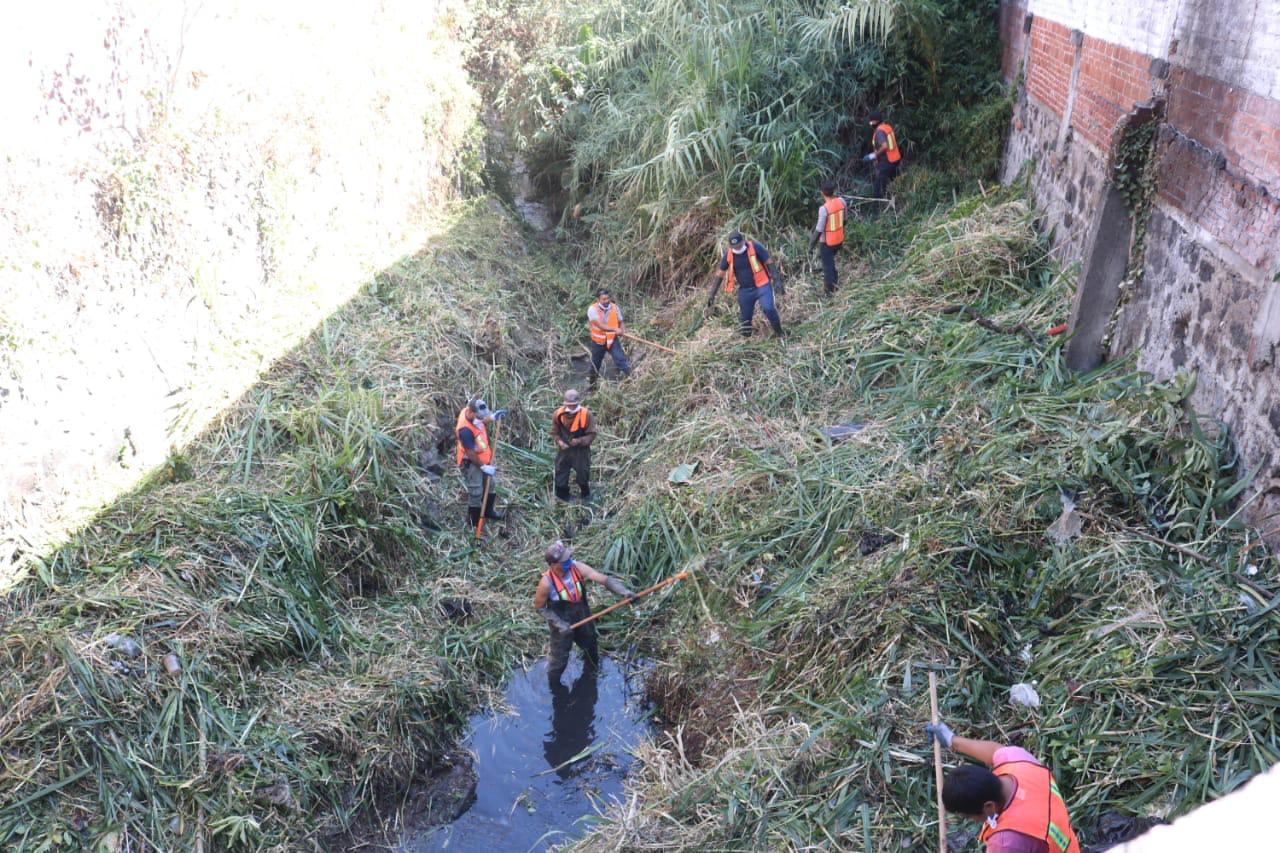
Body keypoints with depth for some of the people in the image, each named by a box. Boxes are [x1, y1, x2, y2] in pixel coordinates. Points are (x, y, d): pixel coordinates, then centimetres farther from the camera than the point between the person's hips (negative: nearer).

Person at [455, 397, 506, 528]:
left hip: (483, 458, 9)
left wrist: (492, 418, -3)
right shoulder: (465, 430, -36)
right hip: (471, 463, -9)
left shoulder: (471, 411, -12)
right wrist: (483, 467, -19)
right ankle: (474, 520, 23)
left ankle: (488, 511, 45)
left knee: (490, 485, 23)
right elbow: (471, 453, -27)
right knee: (476, 492, 4)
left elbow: (481, 423, 13)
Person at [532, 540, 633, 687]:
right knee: (559, 659, 14)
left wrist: (623, 591, -45)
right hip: (562, 624, -4)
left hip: (583, 618, 4)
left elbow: (604, 579, -30)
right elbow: (539, 607, -16)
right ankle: (554, 685, 45)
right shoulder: (547, 583, -31)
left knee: (591, 649, 27)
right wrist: (560, 624, -22)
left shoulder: (577, 568, -25)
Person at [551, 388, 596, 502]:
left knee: (583, 473, 14)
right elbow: (554, 432, 0)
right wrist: (559, 442, -18)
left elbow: (592, 434, -14)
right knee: (561, 472, 10)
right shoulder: (558, 415, -13)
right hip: (564, 449, 2)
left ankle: (586, 496, 40)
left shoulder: (586, 415, -21)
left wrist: (580, 441, -29)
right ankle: (562, 497, 31)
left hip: (581, 450, -2)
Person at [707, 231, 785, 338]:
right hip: (745, 290, 4)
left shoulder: (755, 247, -12)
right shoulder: (728, 255, -3)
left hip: (762, 286, -4)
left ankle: (779, 333, -5)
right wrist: (712, 294, 3)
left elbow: (769, 264, -7)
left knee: (768, 309, -24)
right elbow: (720, 274, 5)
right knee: (744, 319, 8)